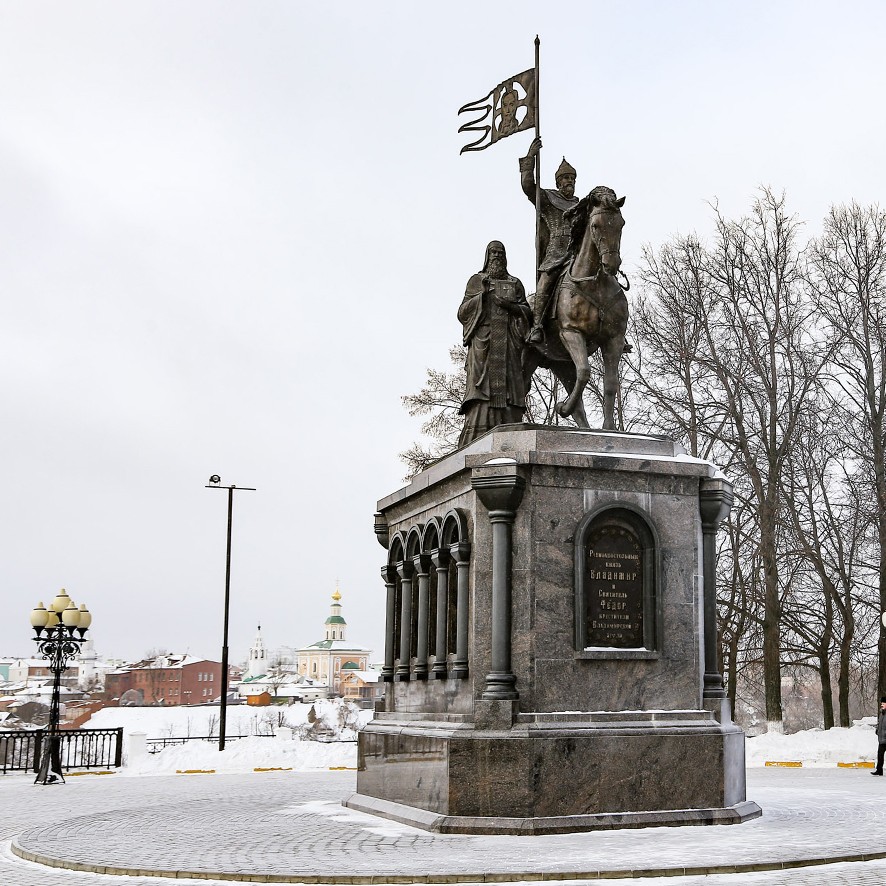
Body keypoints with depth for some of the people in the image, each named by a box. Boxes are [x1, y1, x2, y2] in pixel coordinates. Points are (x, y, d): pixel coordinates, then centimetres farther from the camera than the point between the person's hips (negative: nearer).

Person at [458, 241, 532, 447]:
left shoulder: (515, 284, 22)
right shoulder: (477, 280, 17)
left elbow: (528, 312, 13)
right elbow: (462, 313, 9)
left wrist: (510, 305, -6)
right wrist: (481, 295, -5)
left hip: (509, 344, 2)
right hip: (483, 342, -2)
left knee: (509, 389, -10)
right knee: (481, 389, -15)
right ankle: (473, 447, -22)